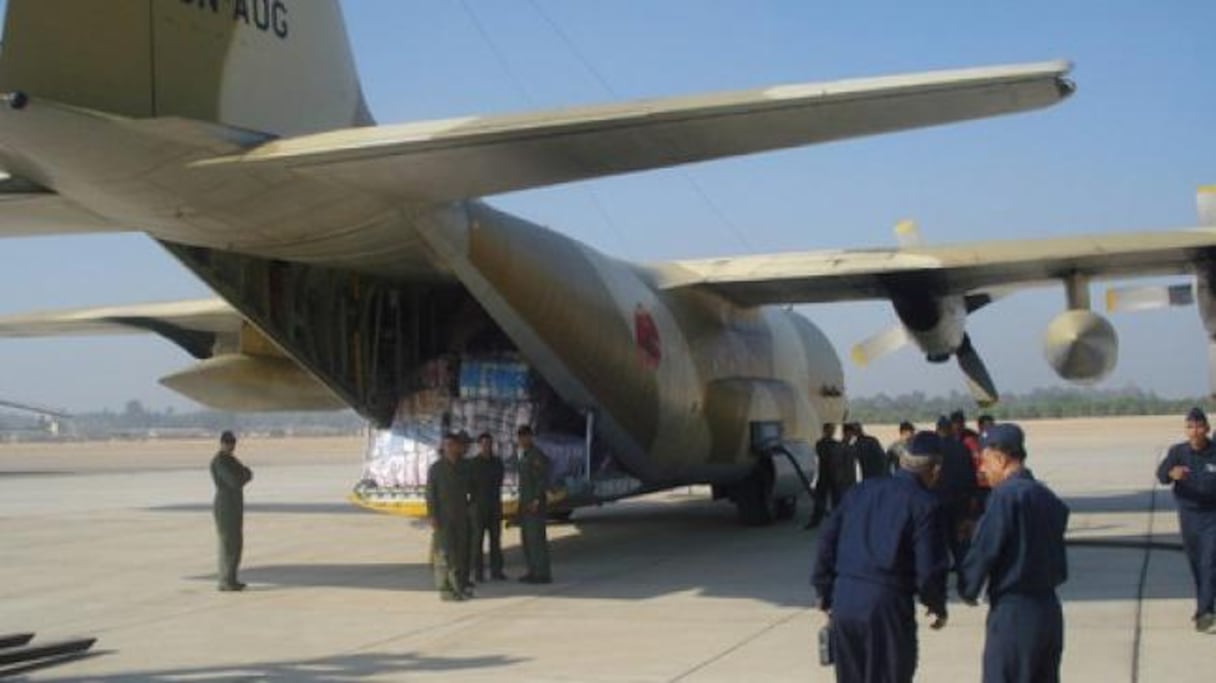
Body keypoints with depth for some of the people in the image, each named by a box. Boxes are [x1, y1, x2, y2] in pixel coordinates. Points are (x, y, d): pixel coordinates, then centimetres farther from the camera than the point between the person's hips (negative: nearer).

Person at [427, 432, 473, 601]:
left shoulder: (463, 468, 11)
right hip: (443, 518, -5)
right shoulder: (436, 468, -2)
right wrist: (432, 516, -12)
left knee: (461, 552, 6)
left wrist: (467, 511, 10)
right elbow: (430, 493, -5)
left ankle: (461, 586, 13)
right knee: (445, 553, -7)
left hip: (461, 517, 5)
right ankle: (445, 589, -6)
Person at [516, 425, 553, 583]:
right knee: (526, 539, 10)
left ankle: (543, 574, -7)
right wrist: (522, 502, 18)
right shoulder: (524, 456, 18)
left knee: (537, 538, -9)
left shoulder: (538, 455, -12)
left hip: (535, 504, -10)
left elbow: (543, 480, -18)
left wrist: (536, 501, -23)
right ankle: (533, 572, 15)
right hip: (525, 504, 10)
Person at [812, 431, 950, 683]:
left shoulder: (861, 490, 11)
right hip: (889, 605, -5)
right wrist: (938, 606, 9)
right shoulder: (925, 505, -6)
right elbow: (929, 568, -9)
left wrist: (825, 592, 19)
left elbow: (828, 542, 10)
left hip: (844, 601, 5)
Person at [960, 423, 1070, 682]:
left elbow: (983, 551, -13)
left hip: (1013, 612, -8)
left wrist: (968, 590, 2)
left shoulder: (1005, 495, -15)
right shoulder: (1048, 497, 11)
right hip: (1048, 609, 8)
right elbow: (1060, 567, 16)